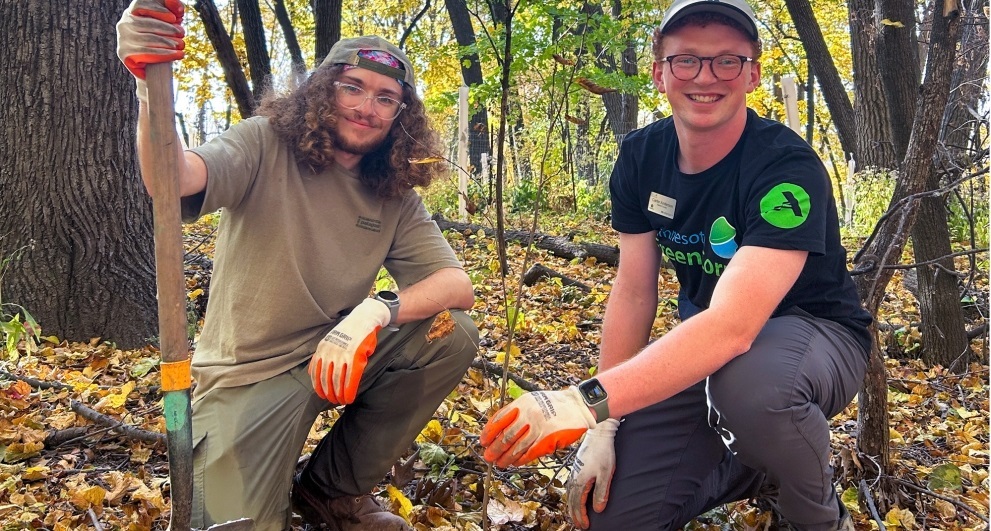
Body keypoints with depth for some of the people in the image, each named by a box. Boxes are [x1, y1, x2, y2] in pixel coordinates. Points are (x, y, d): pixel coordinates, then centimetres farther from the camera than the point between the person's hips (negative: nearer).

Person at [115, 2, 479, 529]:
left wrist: (378, 311, -30)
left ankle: (332, 487, 1)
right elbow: (175, 179, -30)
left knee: (453, 333, -16)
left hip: (334, 359, 4)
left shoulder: (394, 199, 1)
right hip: (247, 375, -4)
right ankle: (277, 486, 23)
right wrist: (151, 85, -49)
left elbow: (458, 286, -11)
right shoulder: (266, 144, -10)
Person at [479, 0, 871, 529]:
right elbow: (633, 292, -4)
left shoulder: (786, 167, -27)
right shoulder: (641, 157, -7)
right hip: (703, 349, 5)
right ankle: (752, 464, 19)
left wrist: (588, 401, -50)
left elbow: (733, 325, -40)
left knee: (749, 381, -41)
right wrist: (606, 424, -11)